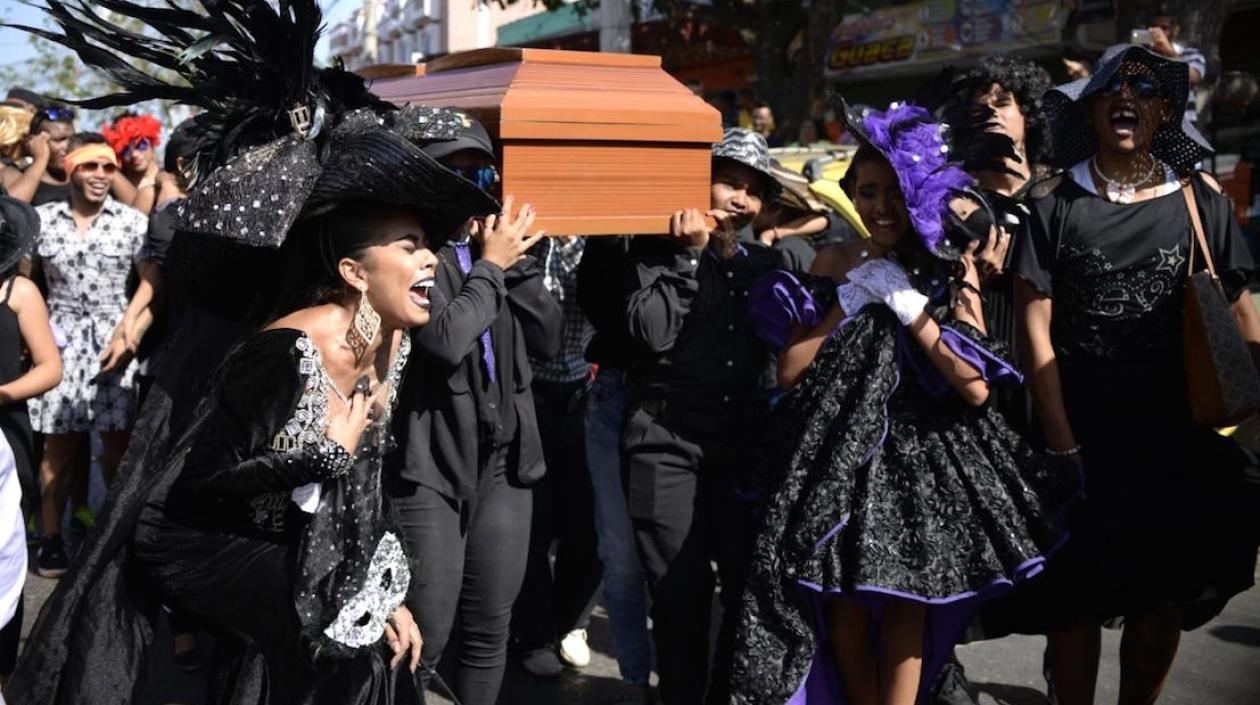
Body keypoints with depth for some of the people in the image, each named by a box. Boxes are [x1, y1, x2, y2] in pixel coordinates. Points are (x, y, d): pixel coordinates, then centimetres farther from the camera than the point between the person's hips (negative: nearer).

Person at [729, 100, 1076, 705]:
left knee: (905, 604, 0)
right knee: (845, 605, 2)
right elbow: (788, 372, -2)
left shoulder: (951, 267, 0)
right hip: (839, 452, 2)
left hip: (922, 455, -1)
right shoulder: (835, 265, 6)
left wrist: (907, 303, -13)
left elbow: (976, 385, -9)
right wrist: (850, 299, -8)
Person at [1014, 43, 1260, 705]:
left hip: (1179, 433, 2)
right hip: (1080, 426, -2)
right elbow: (1036, 333, -6)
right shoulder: (1053, 203, -2)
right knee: (1076, 602, 0)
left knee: (1164, 604, 8)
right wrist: (1064, 450, -12)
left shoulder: (1200, 199, 3)